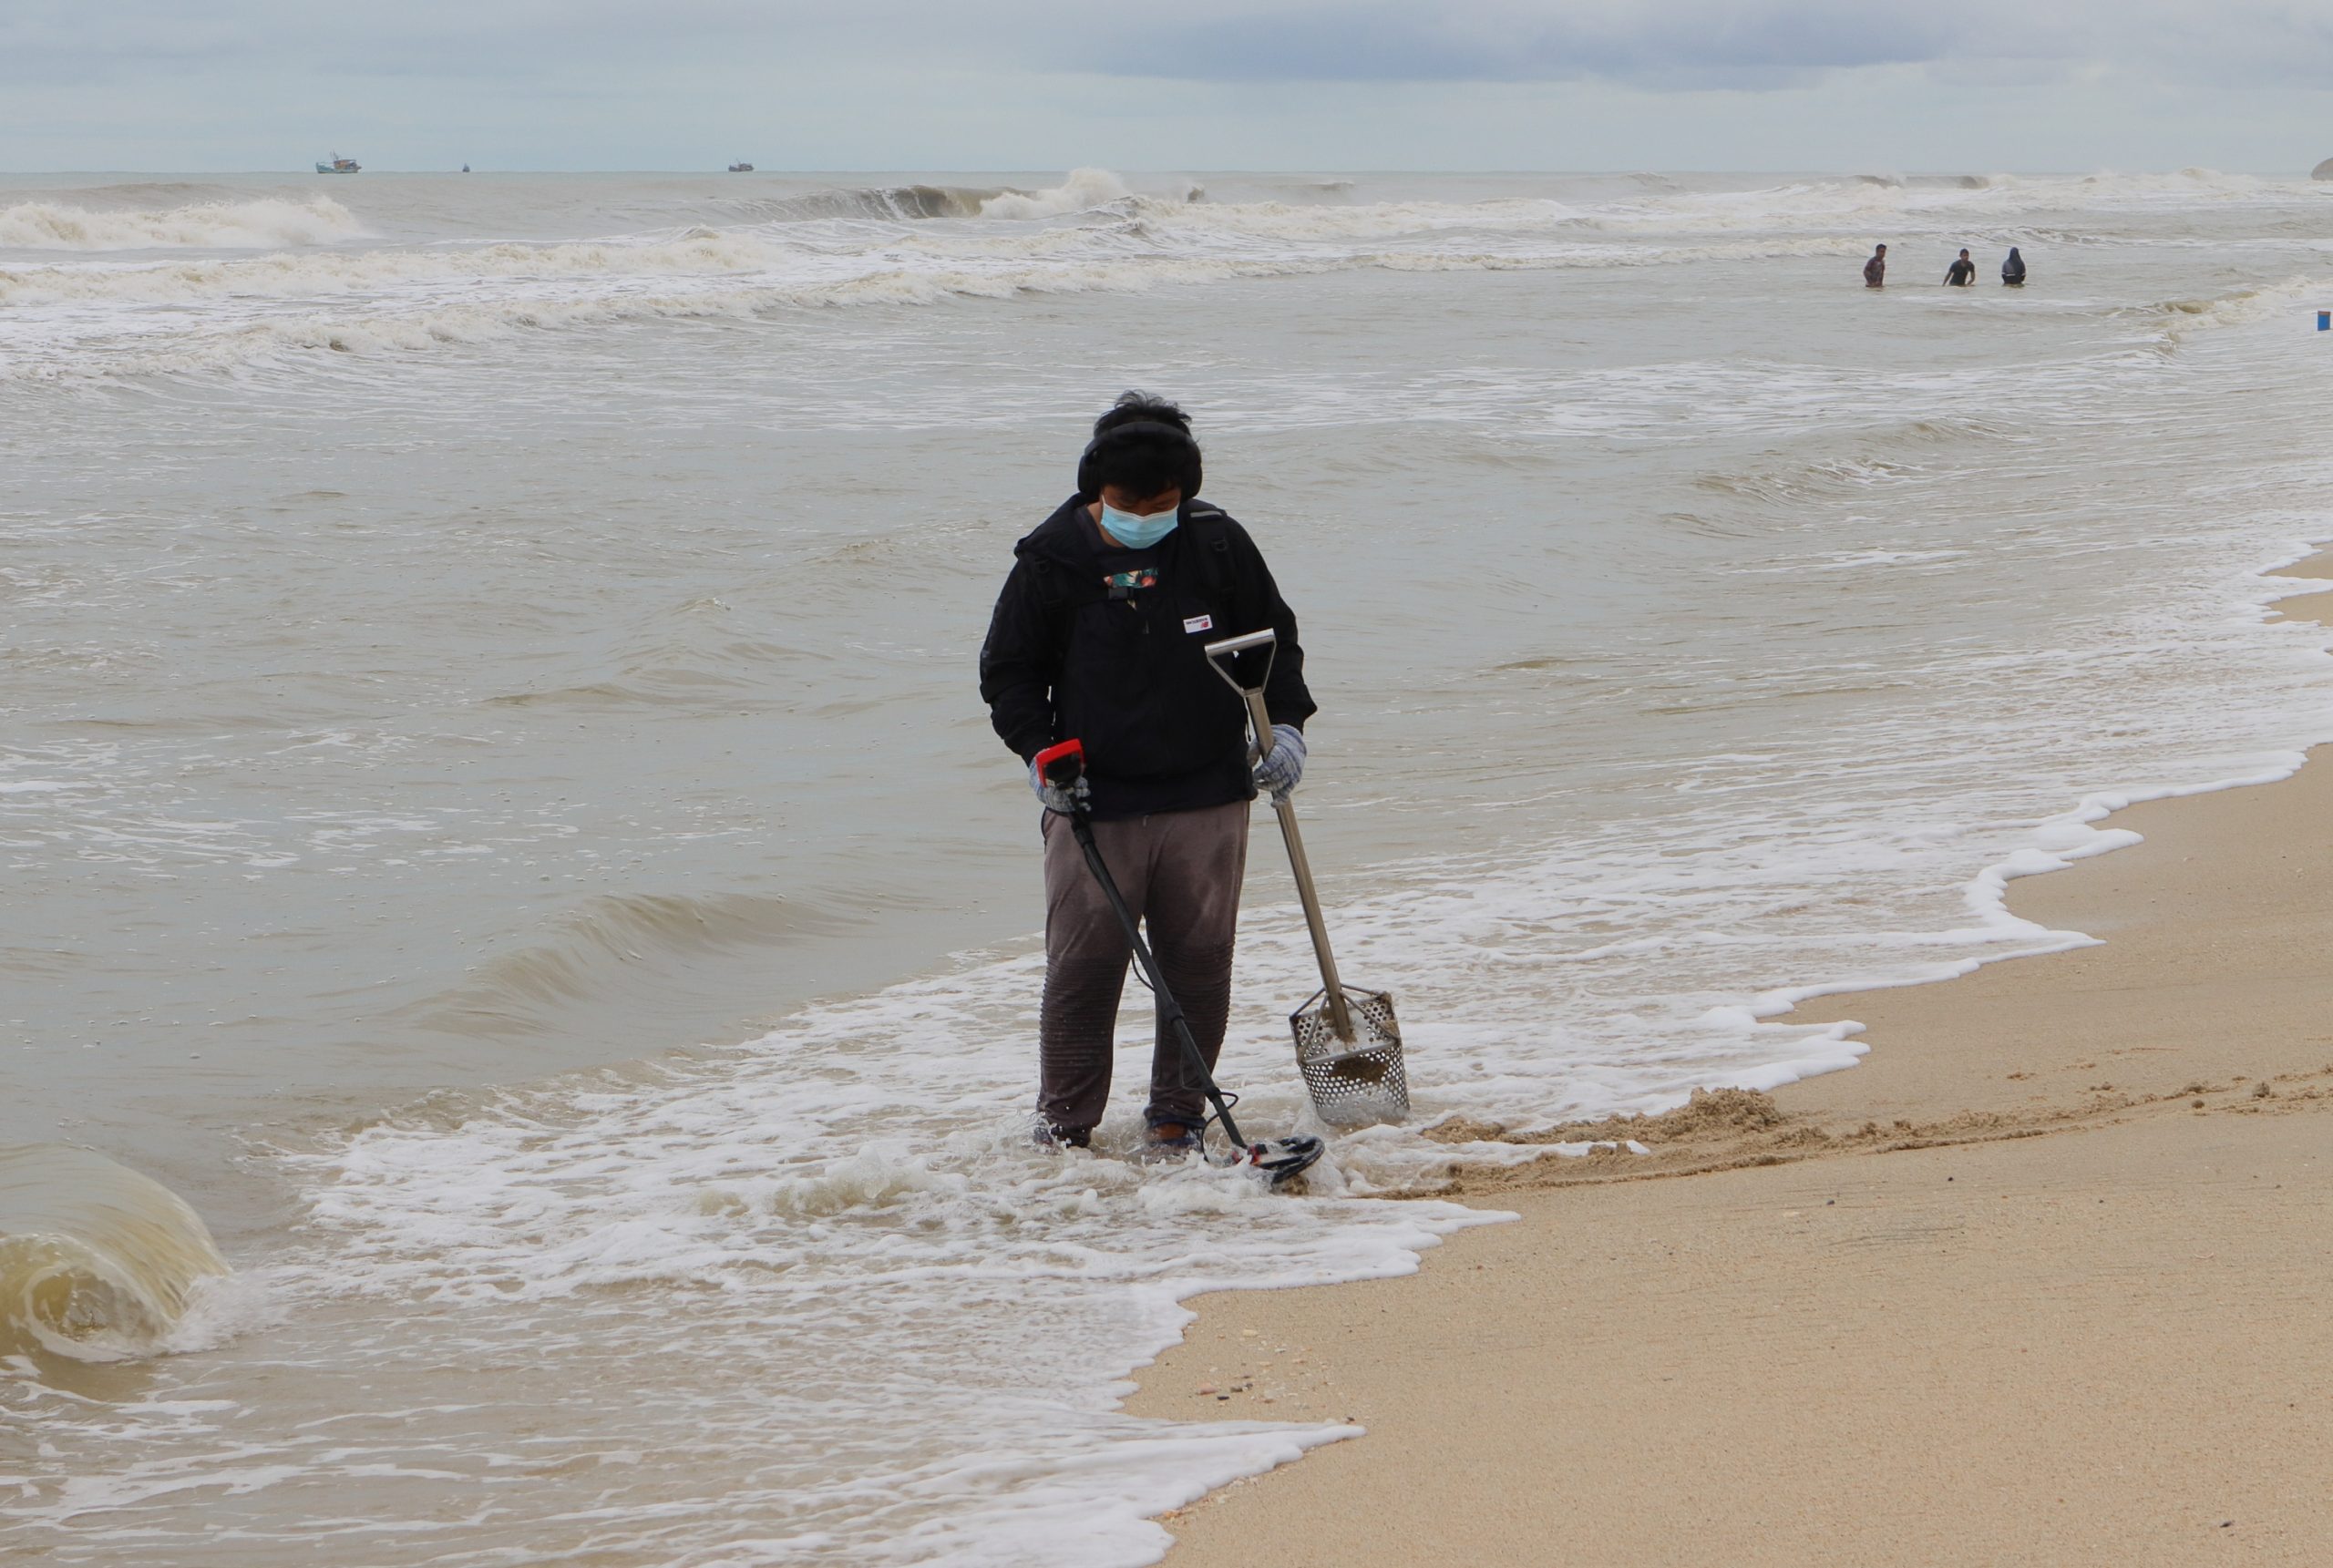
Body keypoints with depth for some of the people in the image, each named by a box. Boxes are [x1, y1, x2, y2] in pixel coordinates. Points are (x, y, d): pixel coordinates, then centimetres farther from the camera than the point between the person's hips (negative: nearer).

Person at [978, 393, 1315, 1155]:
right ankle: (1063, 1121, 11)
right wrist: (1038, 750, -9)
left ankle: (1177, 1112, 20)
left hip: (1208, 801, 2)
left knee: (1198, 962, 6)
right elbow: (1008, 668, 5)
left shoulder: (1220, 547, 1)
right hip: (1093, 804, -2)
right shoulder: (1052, 561, -4)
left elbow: (1272, 639, 13)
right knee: (1083, 965, -1)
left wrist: (1286, 722, 0)